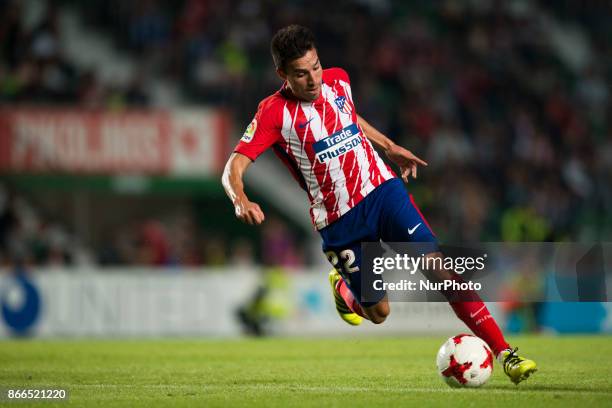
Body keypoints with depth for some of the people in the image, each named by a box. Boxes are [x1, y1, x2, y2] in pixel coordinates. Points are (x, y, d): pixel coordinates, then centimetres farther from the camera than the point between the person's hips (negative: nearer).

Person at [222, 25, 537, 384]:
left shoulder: (338, 81, 1)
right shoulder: (275, 112, -13)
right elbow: (233, 169, -19)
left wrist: (390, 146, 25)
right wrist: (242, 202, -38)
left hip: (382, 189, 3)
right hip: (339, 221, -3)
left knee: (439, 266, -14)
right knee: (378, 312, 4)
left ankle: (504, 352, -15)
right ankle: (342, 288, 40)